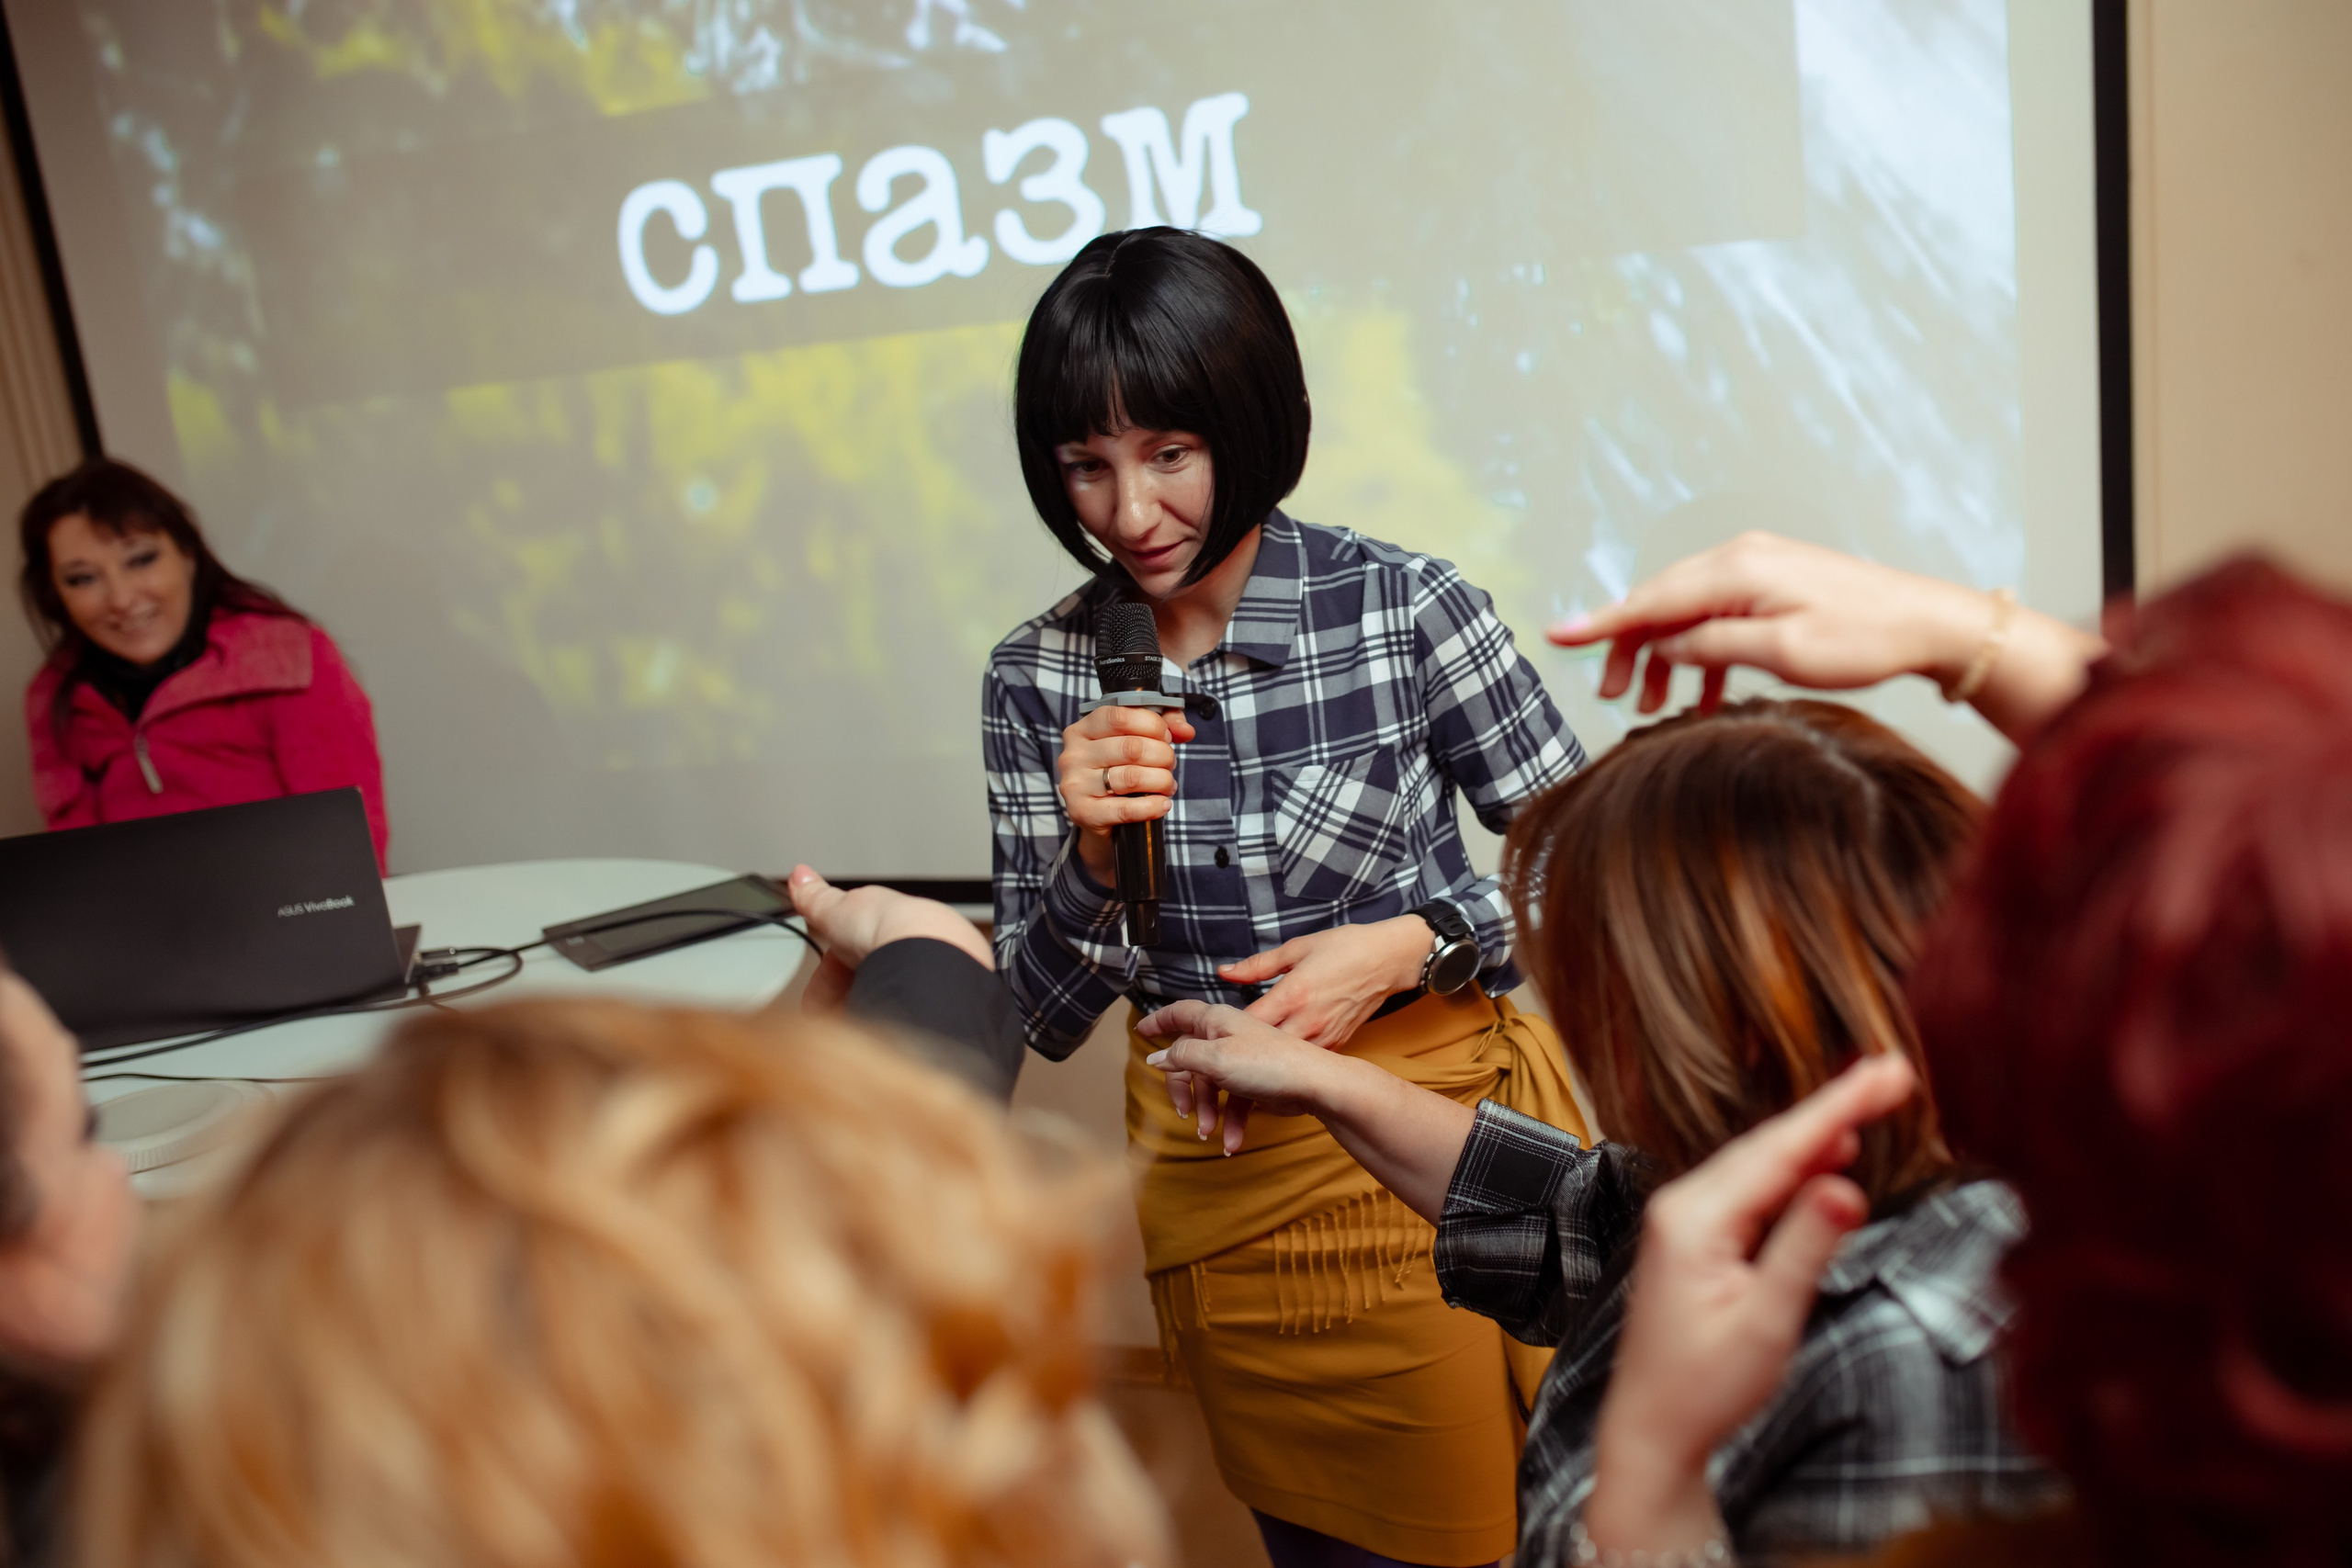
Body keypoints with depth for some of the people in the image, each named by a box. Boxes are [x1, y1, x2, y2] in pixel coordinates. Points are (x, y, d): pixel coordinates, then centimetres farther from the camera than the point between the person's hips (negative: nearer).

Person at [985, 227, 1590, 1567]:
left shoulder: (1403, 605, -12)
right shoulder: (1038, 679, -4)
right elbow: (1050, 1019, -1)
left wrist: (1407, 947, -19)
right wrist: (1092, 856, -19)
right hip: (1219, 1185, 3)